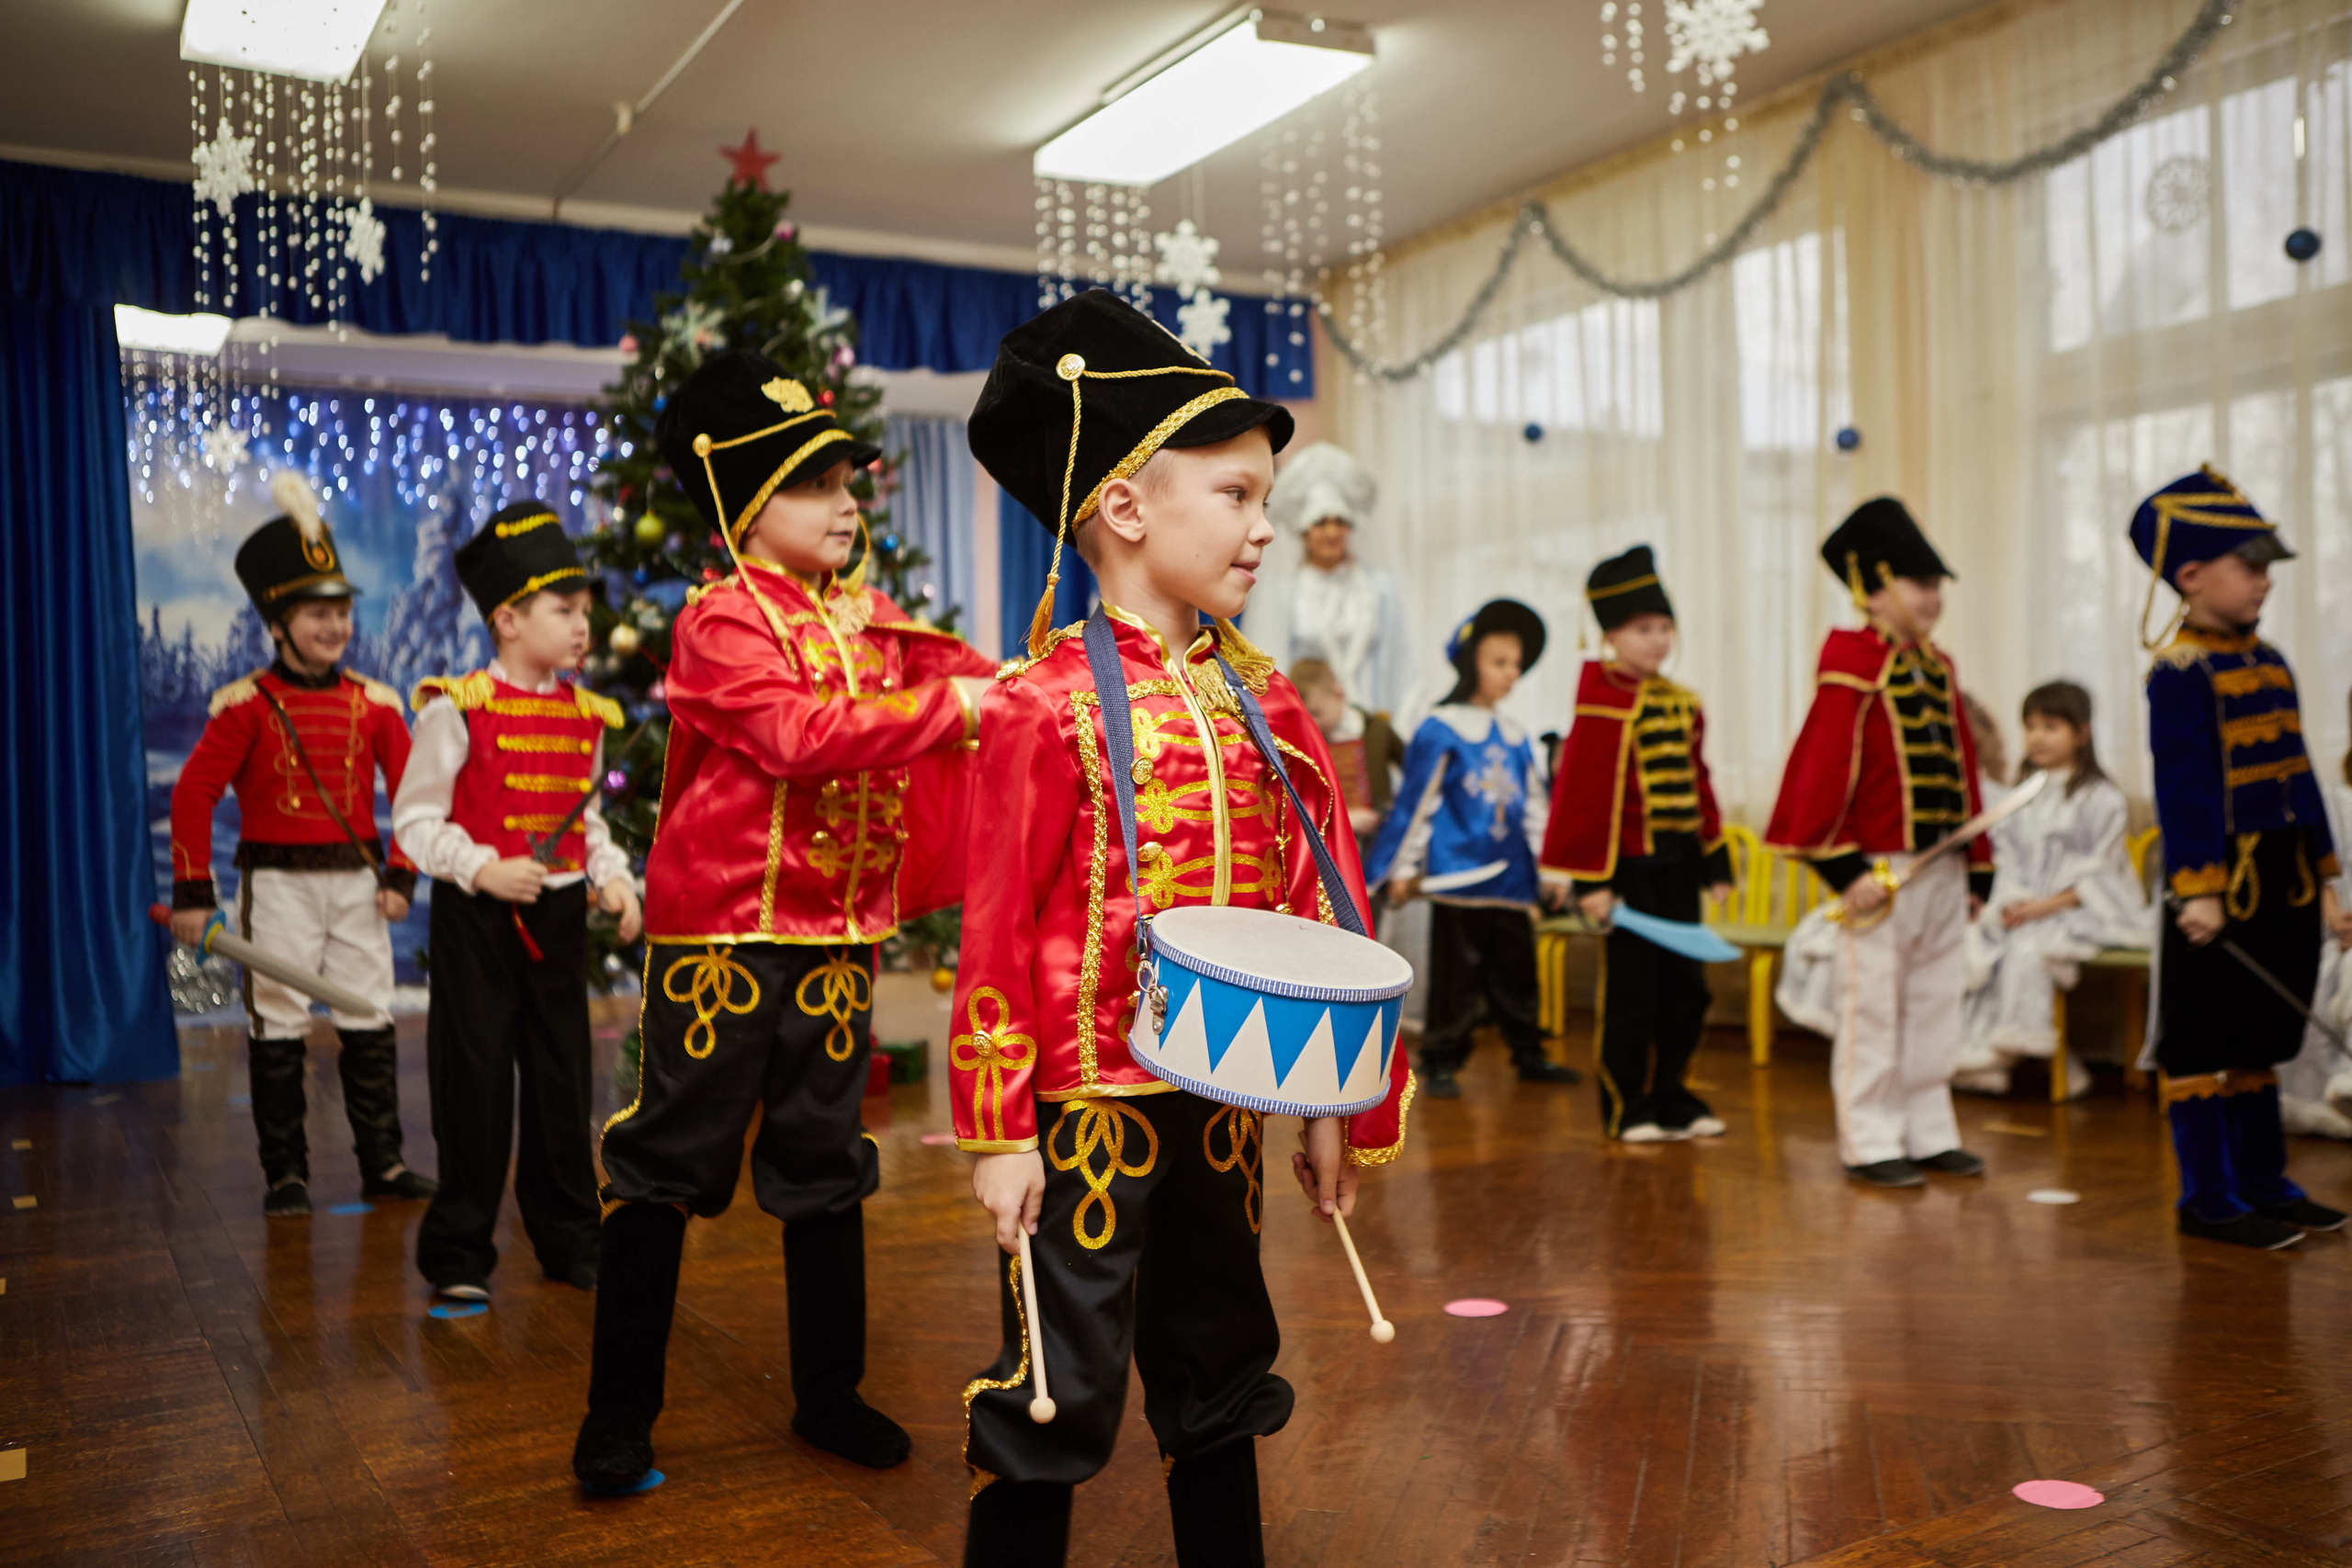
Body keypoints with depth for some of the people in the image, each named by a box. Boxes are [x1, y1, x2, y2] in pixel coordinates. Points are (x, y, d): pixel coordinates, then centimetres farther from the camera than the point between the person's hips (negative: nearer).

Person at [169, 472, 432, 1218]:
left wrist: (401, 875, -5)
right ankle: (285, 1173, 14)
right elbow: (193, 792, -6)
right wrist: (192, 892, -10)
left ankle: (382, 1163, 16)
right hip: (278, 883, -3)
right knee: (278, 1028, 4)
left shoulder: (374, 702, 3)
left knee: (370, 1023, 7)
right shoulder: (247, 704, -5)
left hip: (356, 879, 3)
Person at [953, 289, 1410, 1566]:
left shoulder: (1262, 699, 4)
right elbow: (998, 928, -12)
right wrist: (998, 1134, -12)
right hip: (1090, 1102, -6)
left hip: (1228, 1101, 6)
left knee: (1217, 1369, 20)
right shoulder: (1047, 701, -13)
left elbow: (1318, 903, 7)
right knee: (1062, 1391, 6)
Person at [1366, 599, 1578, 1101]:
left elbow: (1536, 805, 17)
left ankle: (1527, 1053, 25)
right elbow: (1416, 802, -5)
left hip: (1512, 877, 6)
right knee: (1456, 971, -1)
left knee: (1516, 969, 12)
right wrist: (1403, 867, -5)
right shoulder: (1439, 731, -6)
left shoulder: (1516, 737, 12)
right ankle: (1441, 1061, 8)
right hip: (1457, 875, -6)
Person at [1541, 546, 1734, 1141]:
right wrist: (1591, 880, -15)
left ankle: (1669, 1098, 26)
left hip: (1678, 868, 7)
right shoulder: (1601, 707, -12)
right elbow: (1582, 795, -14)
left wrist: (1716, 864, 15)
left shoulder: (1683, 704, 10)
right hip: (1629, 869, -7)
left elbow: (1699, 785, 15)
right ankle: (1626, 1108, 14)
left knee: (1686, 988, 12)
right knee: (1630, 991, 2)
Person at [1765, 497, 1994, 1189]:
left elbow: (1963, 772, 14)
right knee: (1874, 1012, 2)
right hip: (1880, 873, -8)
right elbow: (1824, 773, -17)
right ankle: (1871, 1145, 11)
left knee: (1936, 1008, 14)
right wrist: (1843, 868, -19)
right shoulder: (1852, 672, -12)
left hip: (1943, 872, 8)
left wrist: (1978, 867, 13)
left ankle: (1929, 1134, 25)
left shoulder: (1939, 669, 12)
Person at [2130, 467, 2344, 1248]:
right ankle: (2207, 1199, 8)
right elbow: (2184, 786, -16)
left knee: (2260, 1037, 16)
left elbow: (2299, 775, 17)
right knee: (2203, 1044, 0)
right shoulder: (2179, 670, -11)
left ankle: (2262, 1183, 26)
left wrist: (2324, 879, 17)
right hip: (2225, 878, -8)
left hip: (2284, 882, 9)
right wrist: (2195, 889, -19)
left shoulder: (2271, 663, 14)